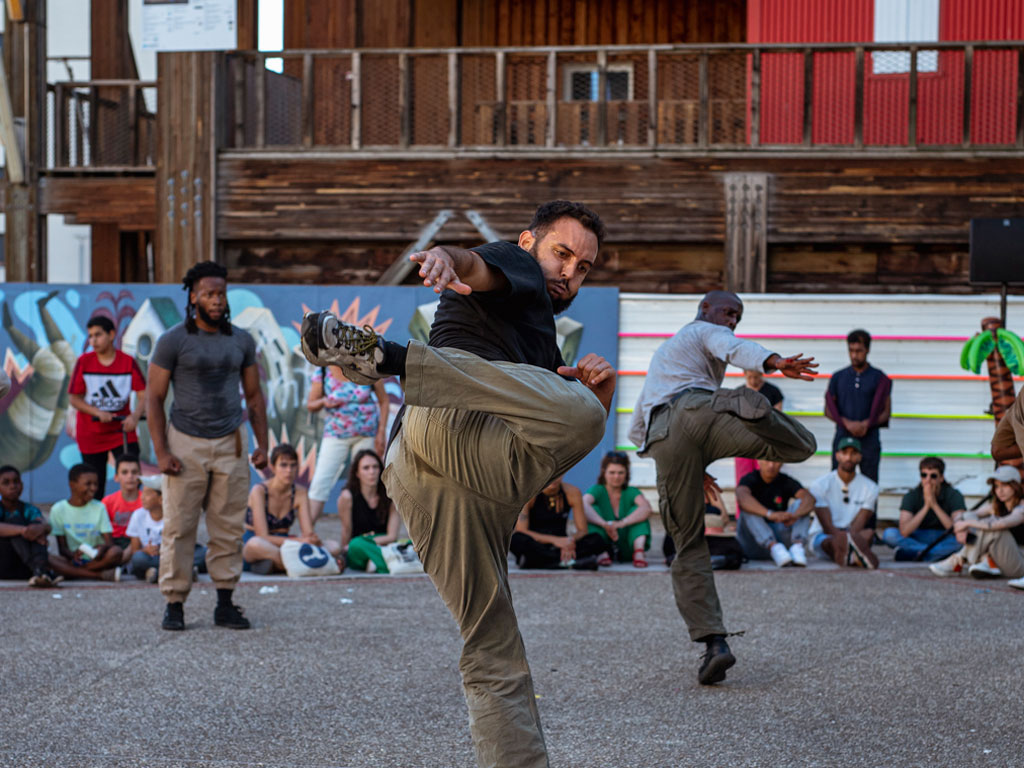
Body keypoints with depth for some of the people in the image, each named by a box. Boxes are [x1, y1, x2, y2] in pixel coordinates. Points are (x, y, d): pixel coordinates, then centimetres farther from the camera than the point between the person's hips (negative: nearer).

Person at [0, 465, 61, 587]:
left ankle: (39, 570, -46)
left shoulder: (30, 510, 12)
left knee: (36, 523, -17)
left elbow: (47, 526, -12)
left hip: (22, 571, 3)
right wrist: (23, 530, -40)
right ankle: (40, 570, -45)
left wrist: (41, 528, -38)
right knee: (14, 519, -20)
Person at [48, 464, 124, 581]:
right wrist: (72, 554, -24)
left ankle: (71, 574, -27)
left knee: (116, 552, -29)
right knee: (50, 559, -33)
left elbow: (109, 542, 1)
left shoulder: (99, 508, 10)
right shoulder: (58, 509, 5)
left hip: (94, 560, 1)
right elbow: (62, 548, -1)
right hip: (71, 562, -1)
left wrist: (102, 547, -24)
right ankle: (101, 575, -38)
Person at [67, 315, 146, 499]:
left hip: (122, 430, 0)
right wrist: (98, 413, -18)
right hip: (91, 434, 0)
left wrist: (135, 416, -26)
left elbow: (143, 395, -6)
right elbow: (74, 399, -2)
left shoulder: (128, 362, -5)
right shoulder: (84, 362, -4)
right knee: (95, 486, 4)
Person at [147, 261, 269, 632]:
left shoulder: (241, 341, 8)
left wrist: (262, 444, 6)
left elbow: (254, 396, 15)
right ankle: (174, 604, 3)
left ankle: (225, 604, 7)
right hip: (186, 443, -3)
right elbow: (155, 398, -2)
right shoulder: (173, 341, -3)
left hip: (231, 443, 3)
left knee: (229, 528, 2)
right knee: (179, 528, -3)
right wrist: (161, 452, -10)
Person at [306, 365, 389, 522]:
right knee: (320, 482, -9)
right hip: (335, 435, 0)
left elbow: (384, 401, 2)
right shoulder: (322, 373, -6)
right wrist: (323, 402, -21)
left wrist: (381, 432, -4)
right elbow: (310, 405, 3)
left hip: (367, 435, 0)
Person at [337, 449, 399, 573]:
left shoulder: (389, 497, -1)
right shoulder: (348, 496, -7)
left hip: (383, 546, 2)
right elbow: (346, 531, -1)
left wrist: (370, 540, -15)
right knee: (357, 544, -39)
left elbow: (392, 536, -5)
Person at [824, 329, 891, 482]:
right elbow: (829, 410, 9)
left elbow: (886, 412, 5)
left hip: (869, 440, -1)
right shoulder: (838, 377, 11)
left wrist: (866, 424, -13)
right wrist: (847, 423, -9)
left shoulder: (879, 378, 6)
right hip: (842, 438, 1)